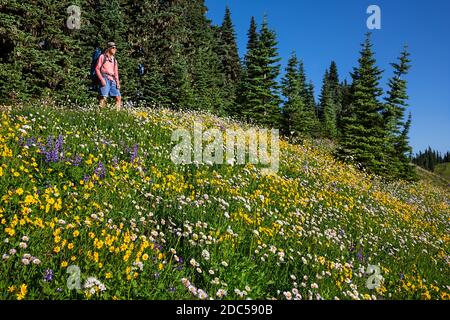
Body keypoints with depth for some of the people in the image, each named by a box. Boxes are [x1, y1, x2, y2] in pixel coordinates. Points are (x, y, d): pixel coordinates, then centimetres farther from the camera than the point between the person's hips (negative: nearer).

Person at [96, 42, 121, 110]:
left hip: (112, 80, 6)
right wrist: (101, 79, -12)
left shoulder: (114, 60, 25)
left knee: (118, 97, -4)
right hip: (105, 78, -6)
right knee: (103, 97, -17)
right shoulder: (102, 57, 9)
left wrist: (117, 82, 8)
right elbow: (97, 68, 2)